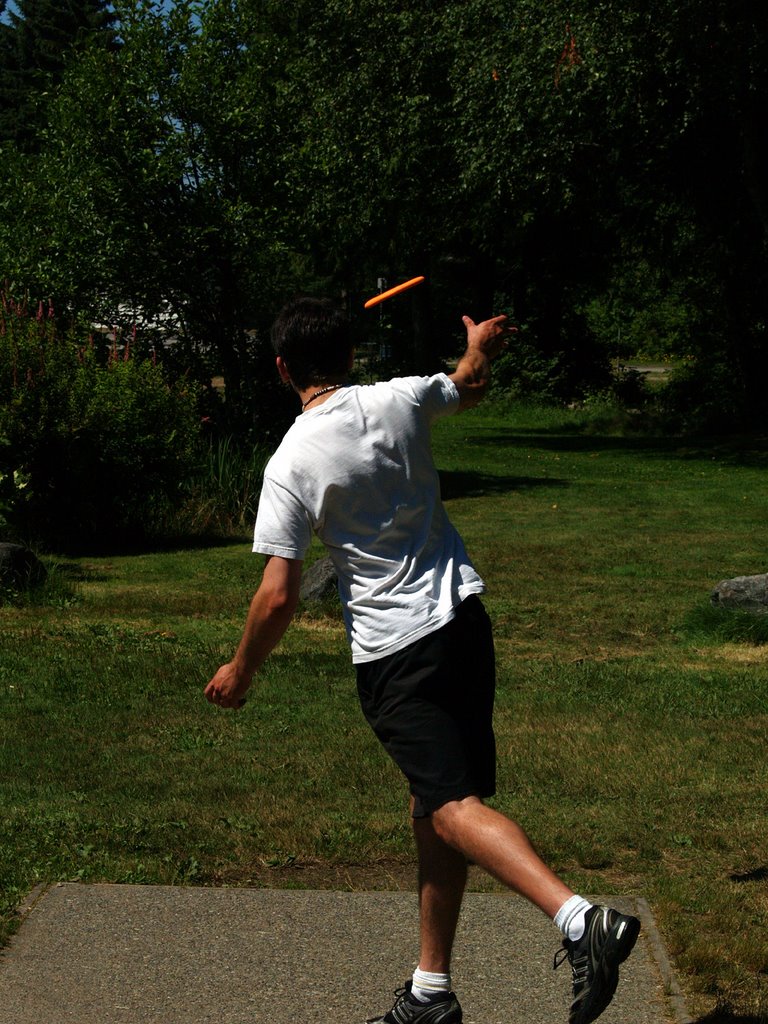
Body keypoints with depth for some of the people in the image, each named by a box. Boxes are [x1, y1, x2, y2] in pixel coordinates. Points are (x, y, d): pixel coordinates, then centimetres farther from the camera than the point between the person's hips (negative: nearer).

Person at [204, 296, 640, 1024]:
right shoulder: (401, 400, 1)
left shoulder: (291, 464, -12)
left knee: (452, 806, -11)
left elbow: (277, 597, -13)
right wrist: (482, 346, 48)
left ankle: (578, 918, -32)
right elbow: (471, 384, 25)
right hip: (463, 621, 6)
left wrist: (239, 672, 4)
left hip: (392, 651, -6)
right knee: (432, 807, 13)